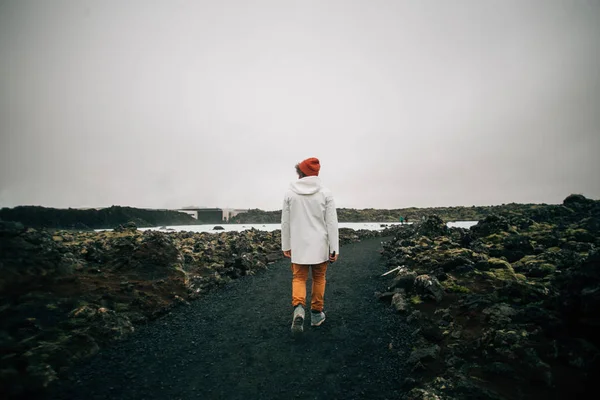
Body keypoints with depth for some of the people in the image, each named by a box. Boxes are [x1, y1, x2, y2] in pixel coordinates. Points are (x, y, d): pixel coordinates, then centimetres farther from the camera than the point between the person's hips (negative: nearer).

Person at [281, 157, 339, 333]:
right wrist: (334, 248, -2)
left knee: (299, 278, 11)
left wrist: (285, 245, 11)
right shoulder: (325, 193, -6)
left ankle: (298, 307, -13)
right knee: (319, 278, 16)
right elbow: (332, 223, -7)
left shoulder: (290, 193, -2)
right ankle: (316, 313, 25)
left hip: (298, 246, 0)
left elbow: (285, 222, 1)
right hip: (319, 246, 0)